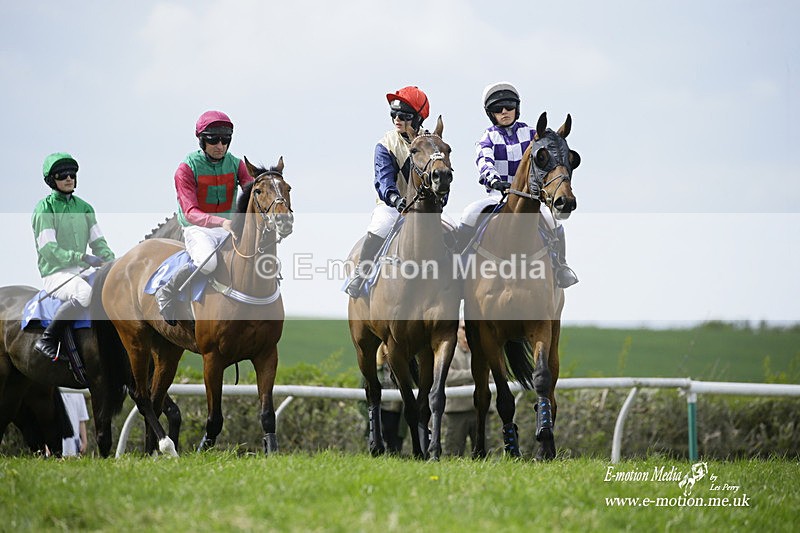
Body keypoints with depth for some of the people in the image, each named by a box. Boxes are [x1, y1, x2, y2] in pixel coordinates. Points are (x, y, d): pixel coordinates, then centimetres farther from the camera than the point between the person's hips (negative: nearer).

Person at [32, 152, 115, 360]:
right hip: (55, 273, -7)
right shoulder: (44, 208, -5)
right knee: (86, 294, -37)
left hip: (82, 271, 7)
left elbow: (98, 242, 14)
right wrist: (83, 257, -25)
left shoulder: (84, 208, 16)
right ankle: (47, 341, -27)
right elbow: (48, 250, -15)